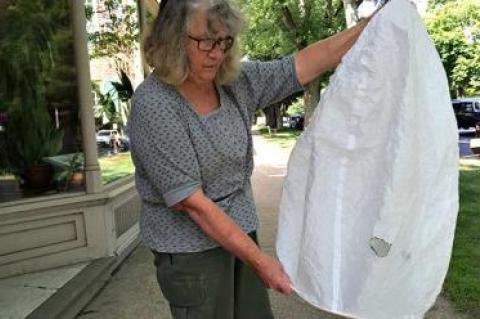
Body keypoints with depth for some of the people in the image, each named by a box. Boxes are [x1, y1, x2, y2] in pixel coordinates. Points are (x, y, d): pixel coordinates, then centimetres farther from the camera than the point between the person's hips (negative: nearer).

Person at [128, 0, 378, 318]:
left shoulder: (235, 81, -1)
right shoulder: (153, 104, -19)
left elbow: (306, 65, 0)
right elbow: (192, 201, -22)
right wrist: (259, 259, -19)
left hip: (240, 233, 6)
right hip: (192, 250, -5)